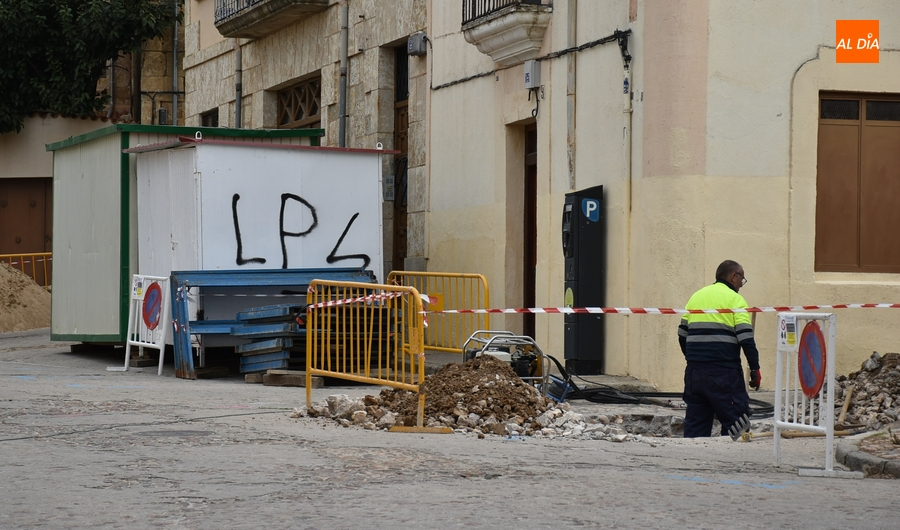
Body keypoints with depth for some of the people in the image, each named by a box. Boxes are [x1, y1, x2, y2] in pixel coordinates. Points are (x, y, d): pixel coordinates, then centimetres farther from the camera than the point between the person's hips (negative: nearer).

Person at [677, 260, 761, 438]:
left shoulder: (696, 296, 16)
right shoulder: (735, 299, -3)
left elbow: (682, 334, 20)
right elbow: (746, 338, -10)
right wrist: (755, 369, -6)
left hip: (694, 370, 6)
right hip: (724, 371, -6)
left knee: (695, 423, 10)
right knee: (736, 421, -2)